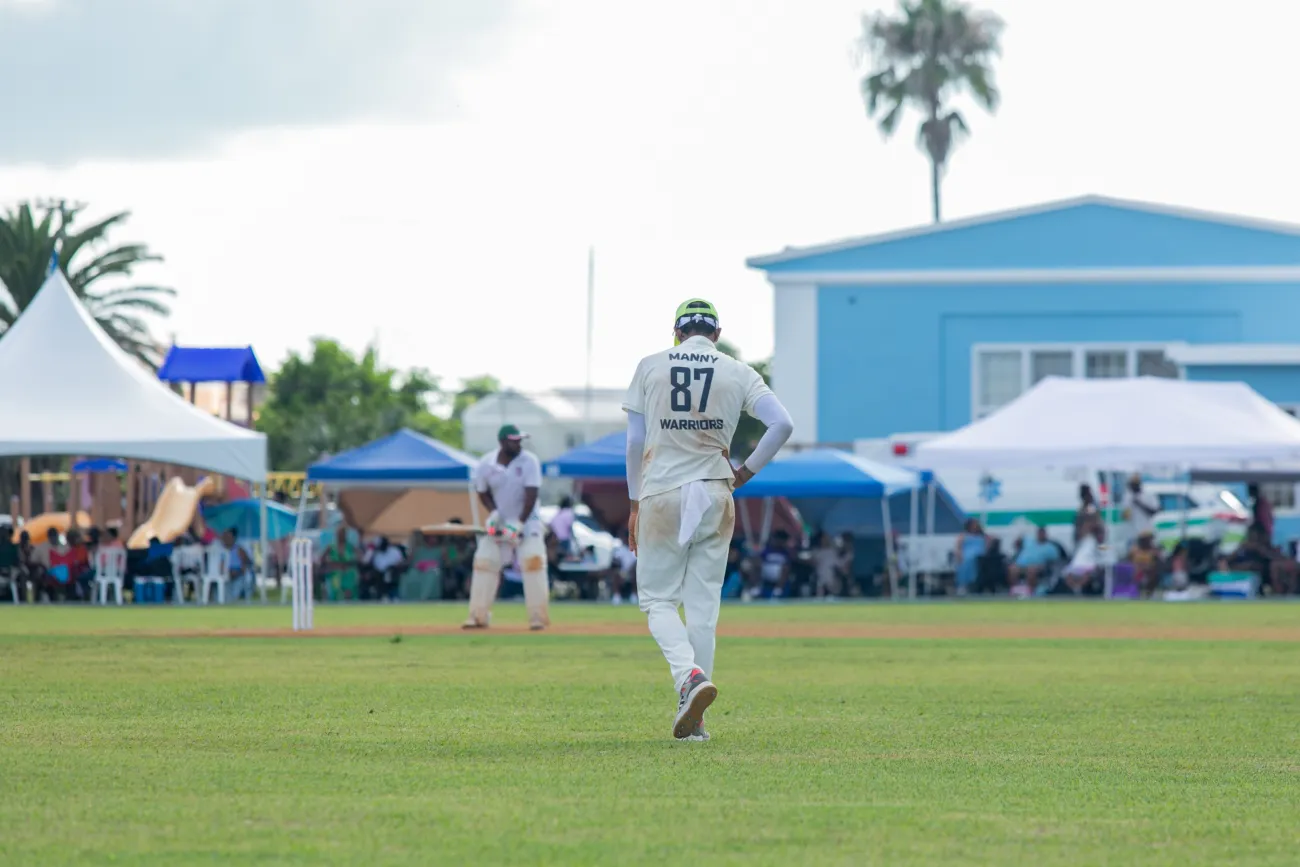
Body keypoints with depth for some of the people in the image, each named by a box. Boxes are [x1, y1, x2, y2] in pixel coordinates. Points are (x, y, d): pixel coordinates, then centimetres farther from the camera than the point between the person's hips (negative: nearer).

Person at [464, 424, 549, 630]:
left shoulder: (529, 461, -14)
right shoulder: (486, 465, -9)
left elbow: (531, 495, -18)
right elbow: (482, 492, 6)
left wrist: (519, 524, -25)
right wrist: (492, 512, -13)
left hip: (525, 521, -2)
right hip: (498, 523, 2)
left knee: (533, 560, -18)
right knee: (483, 562, -3)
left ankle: (538, 618, -14)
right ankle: (478, 616, 7)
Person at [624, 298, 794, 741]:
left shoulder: (651, 367, 4)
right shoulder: (738, 372, 4)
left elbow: (635, 441, 5)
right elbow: (782, 424, -6)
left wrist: (634, 503, 12)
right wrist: (746, 471, 5)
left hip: (661, 495, -1)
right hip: (715, 496, 2)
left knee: (657, 598, 6)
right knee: (703, 605, 7)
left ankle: (690, 676, -21)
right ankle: (693, 719, 7)